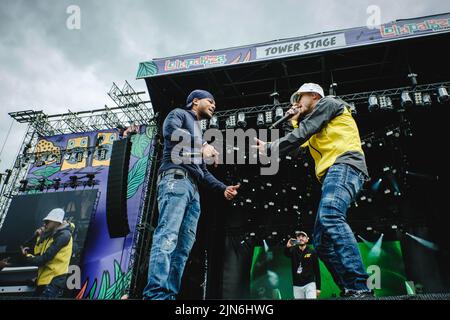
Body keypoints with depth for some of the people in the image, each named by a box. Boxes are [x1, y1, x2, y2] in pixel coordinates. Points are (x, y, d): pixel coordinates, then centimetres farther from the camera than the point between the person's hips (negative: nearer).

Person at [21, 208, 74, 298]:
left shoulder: (63, 235, -11)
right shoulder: (51, 236, 19)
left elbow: (45, 258, -15)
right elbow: (36, 252, 17)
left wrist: (27, 257, -1)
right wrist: (37, 237, 6)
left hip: (53, 281, -10)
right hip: (44, 280, 10)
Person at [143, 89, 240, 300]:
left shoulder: (198, 134, 37)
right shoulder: (179, 114, 16)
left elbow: (203, 172, 33)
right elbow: (170, 131, -10)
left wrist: (223, 188, 20)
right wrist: (202, 145, -16)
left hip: (193, 188, 8)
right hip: (175, 178, -8)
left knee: (184, 247, -5)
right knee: (168, 236, -24)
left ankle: (169, 295, -9)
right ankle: (157, 294, -33)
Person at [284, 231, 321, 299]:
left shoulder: (312, 252, 2)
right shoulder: (293, 251, 5)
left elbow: (317, 270, 3)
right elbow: (286, 254, -19)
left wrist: (318, 287, -1)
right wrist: (287, 247, -42)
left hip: (309, 284, -2)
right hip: (297, 286, 2)